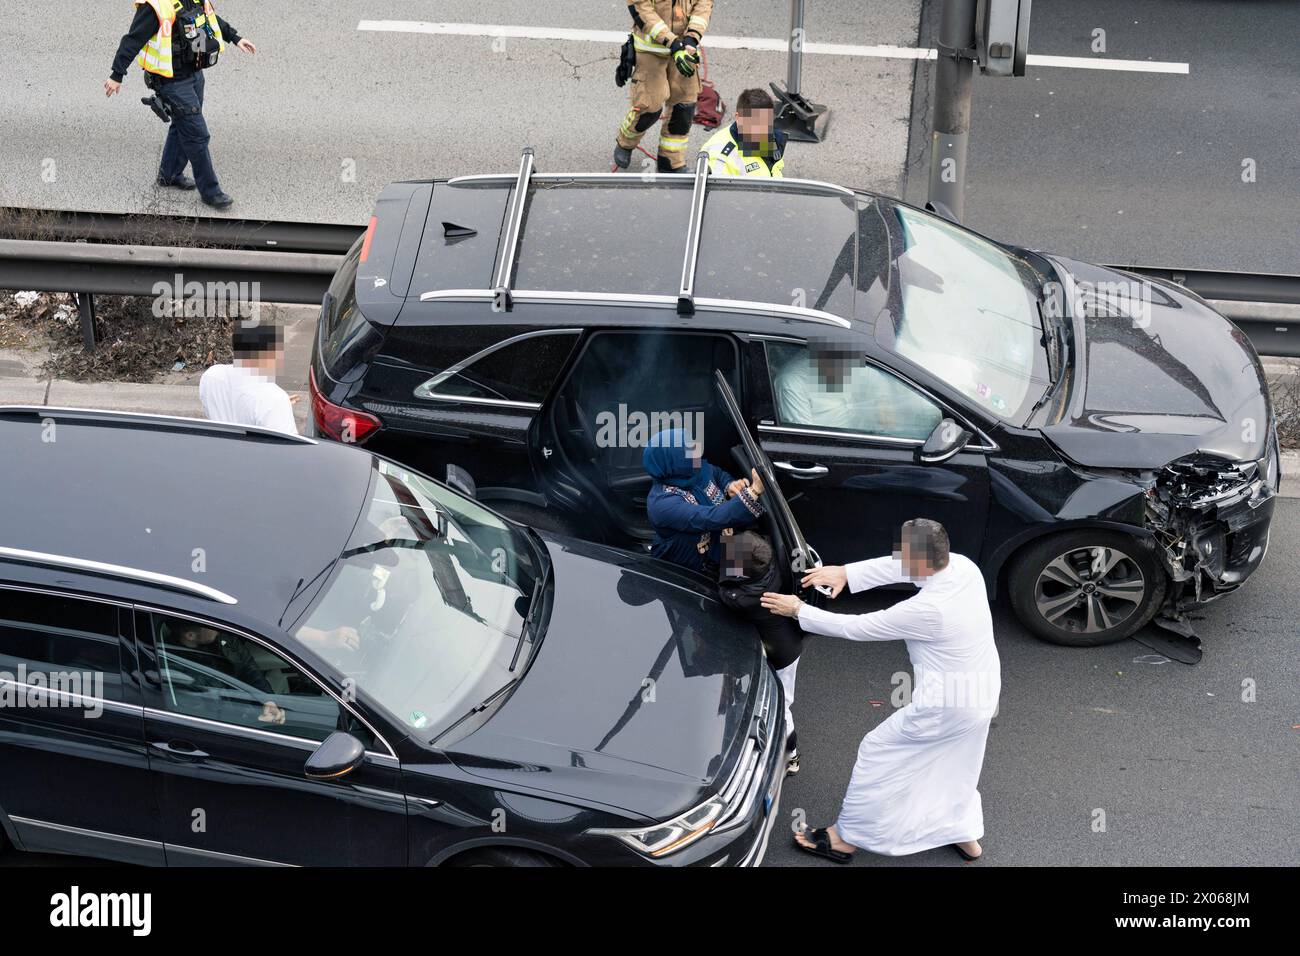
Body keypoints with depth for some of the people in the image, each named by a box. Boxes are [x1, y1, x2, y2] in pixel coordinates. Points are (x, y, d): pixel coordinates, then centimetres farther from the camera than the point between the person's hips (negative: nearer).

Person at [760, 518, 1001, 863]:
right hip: (983, 693, 8)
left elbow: (855, 628, -21)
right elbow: (894, 568, 3)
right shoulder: (963, 565, -12)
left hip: (945, 706, -8)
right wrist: (846, 573, -4)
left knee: (876, 752, 9)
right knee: (956, 769, 29)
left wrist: (798, 611, -11)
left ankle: (845, 838, 22)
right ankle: (966, 837, 46)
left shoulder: (926, 610, -32)